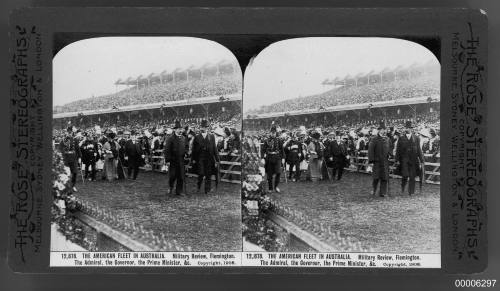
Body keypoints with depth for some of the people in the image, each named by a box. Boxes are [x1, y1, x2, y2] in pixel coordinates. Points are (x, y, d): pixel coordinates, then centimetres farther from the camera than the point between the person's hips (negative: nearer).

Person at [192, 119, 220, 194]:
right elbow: (194, 149, 7)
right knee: (201, 174, -8)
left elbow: (215, 148, 6)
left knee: (208, 176, 2)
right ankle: (199, 187, 18)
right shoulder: (197, 137, 6)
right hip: (200, 159, -1)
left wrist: (217, 159, 3)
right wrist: (193, 159, 1)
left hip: (209, 159, 1)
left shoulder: (211, 136, 7)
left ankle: (207, 191, 12)